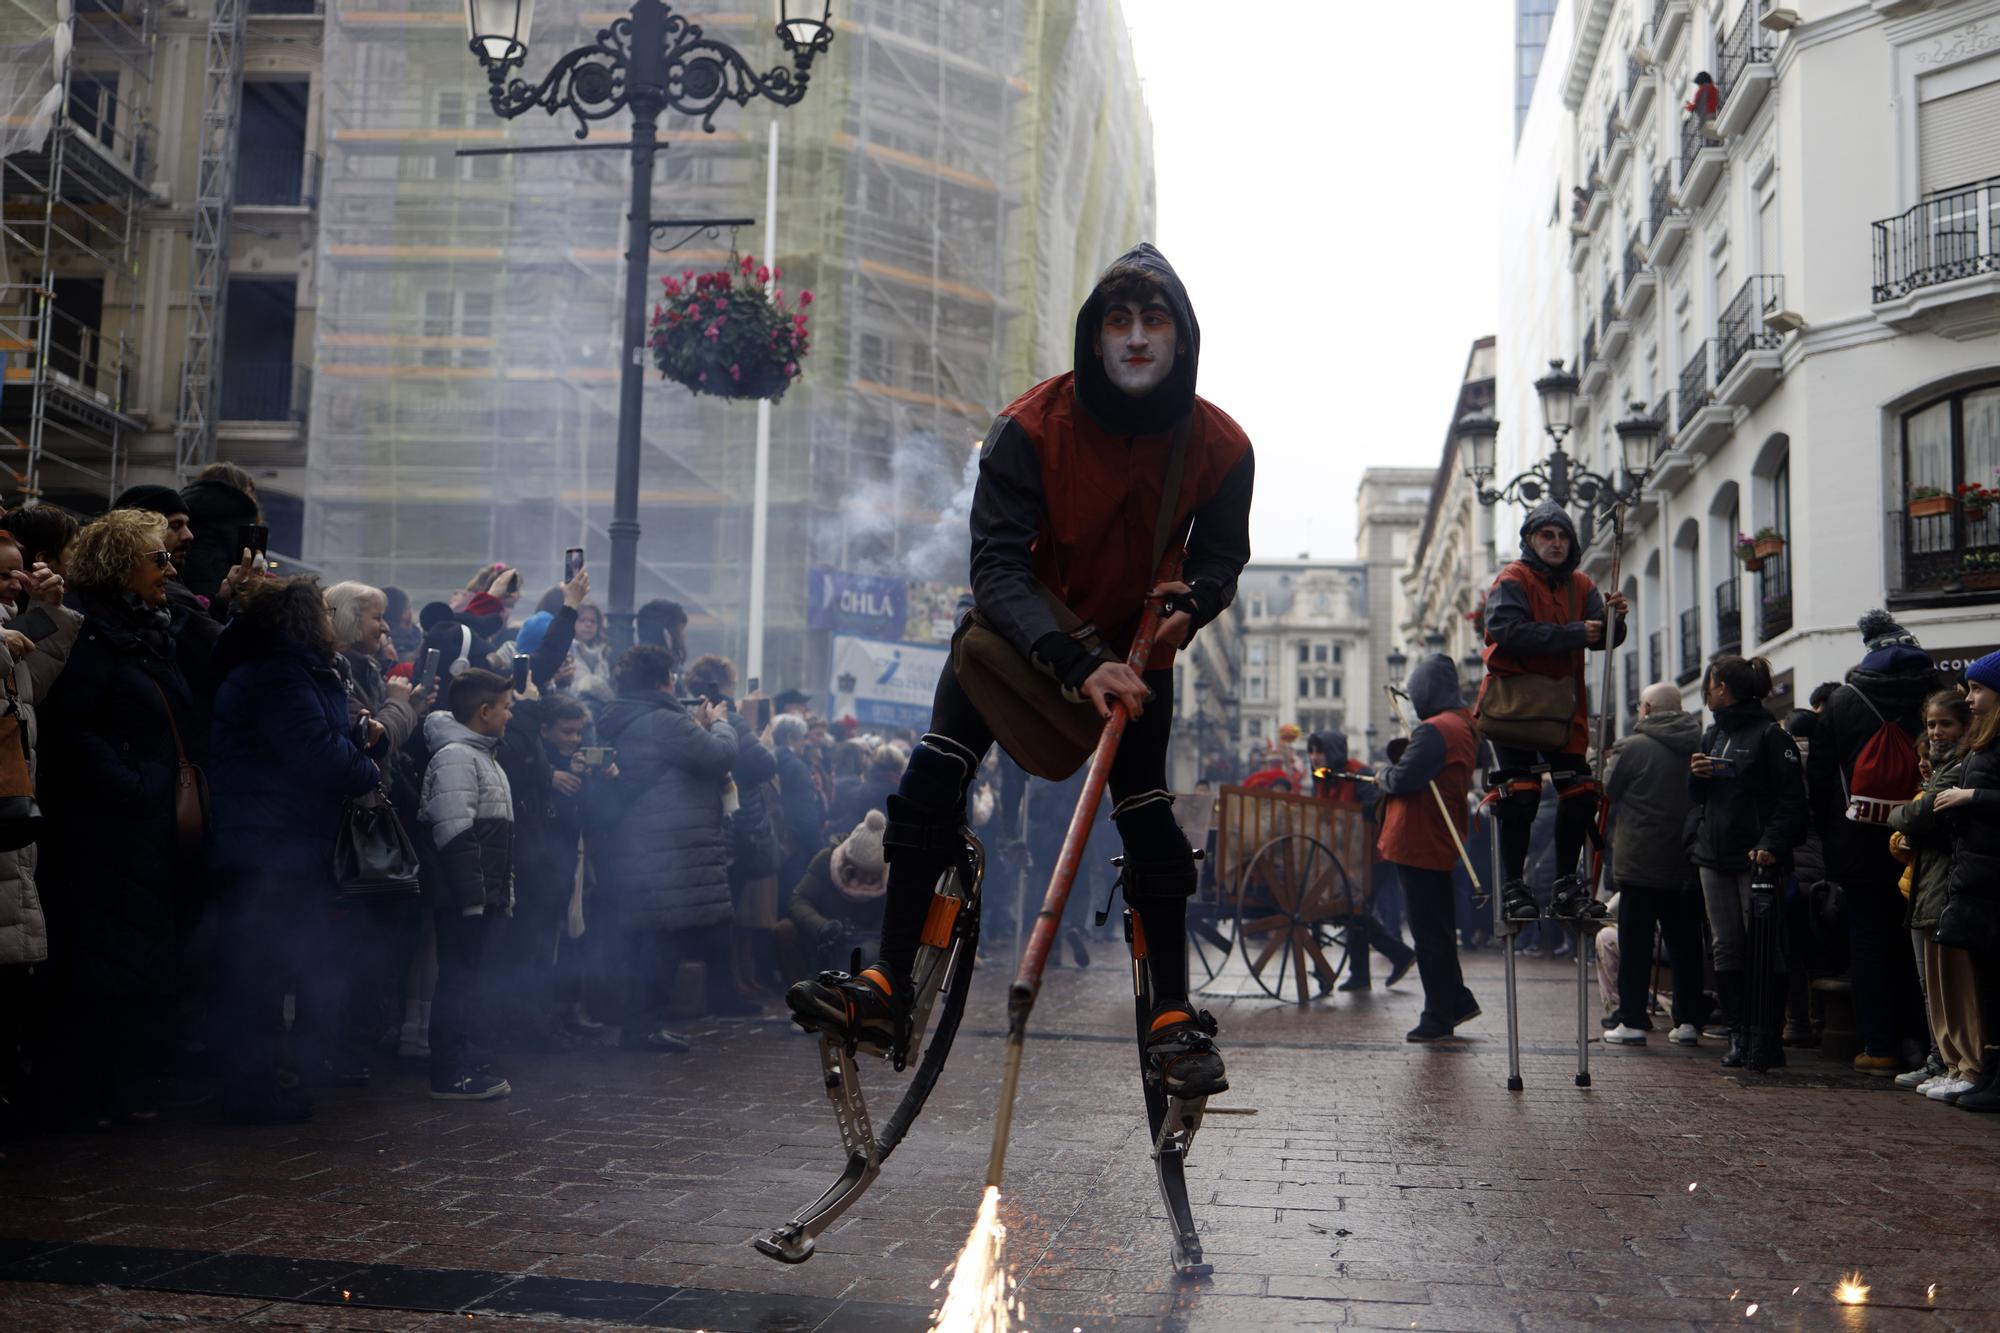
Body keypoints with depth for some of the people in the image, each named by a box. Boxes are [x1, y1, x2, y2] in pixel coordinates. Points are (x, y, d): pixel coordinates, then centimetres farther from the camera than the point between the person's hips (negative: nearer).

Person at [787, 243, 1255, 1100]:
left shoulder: (1219, 447, -19)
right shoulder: (1032, 426, -27)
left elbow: (1221, 556, -2)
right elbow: (998, 565, -33)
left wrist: (1190, 602, -28)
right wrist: (1078, 665, -47)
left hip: (1134, 643, 1)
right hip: (1024, 631, -1)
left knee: (1149, 821, -7)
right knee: (934, 774, -15)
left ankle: (1173, 1019, 5)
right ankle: (887, 986, -10)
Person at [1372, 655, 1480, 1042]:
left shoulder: (1433, 730, -18)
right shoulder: (1464, 725, 14)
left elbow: (1403, 779, -23)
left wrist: (1383, 775, -2)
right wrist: (1394, 774, 5)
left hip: (1418, 845, -10)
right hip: (1442, 845, 10)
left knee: (1428, 931, -3)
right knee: (1438, 928, 19)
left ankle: (1438, 1016, 3)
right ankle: (1457, 1001, 26)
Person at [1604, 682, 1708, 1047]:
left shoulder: (1633, 747, -11)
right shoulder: (1698, 746, 2)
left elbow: (1609, 791, -1)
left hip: (1640, 860, -4)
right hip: (1687, 863, 4)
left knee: (1635, 944, 2)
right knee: (1685, 942, 10)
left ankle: (1632, 1021, 3)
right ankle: (1689, 1021, 11)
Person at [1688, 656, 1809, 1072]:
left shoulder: (1771, 735, -4)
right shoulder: (1713, 734, 19)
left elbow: (1792, 799, -10)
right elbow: (1697, 799, 22)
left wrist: (1770, 844, -21)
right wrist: (1697, 775, 0)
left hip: (1757, 860, -7)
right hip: (1714, 858, 7)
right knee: (1727, 950, 5)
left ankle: (1767, 1041, -1)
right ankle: (1739, 1036, 10)